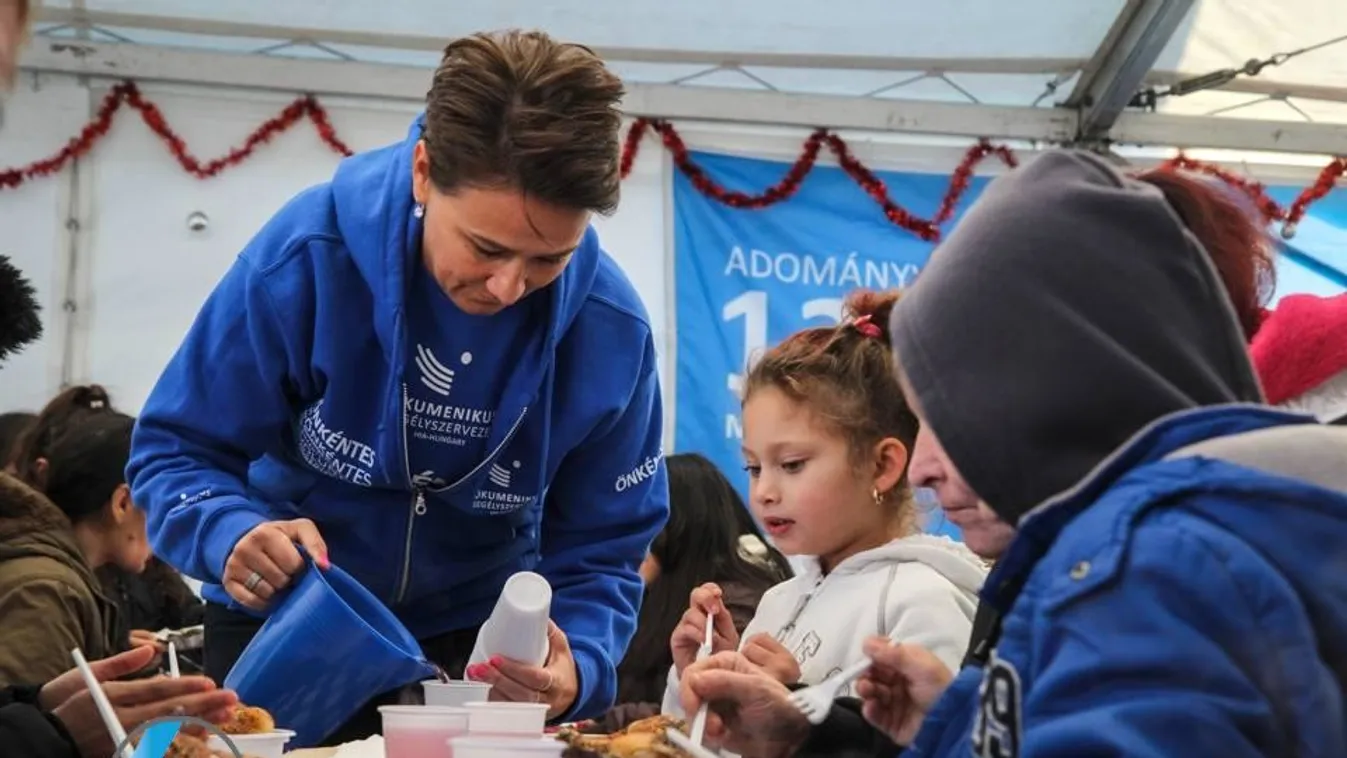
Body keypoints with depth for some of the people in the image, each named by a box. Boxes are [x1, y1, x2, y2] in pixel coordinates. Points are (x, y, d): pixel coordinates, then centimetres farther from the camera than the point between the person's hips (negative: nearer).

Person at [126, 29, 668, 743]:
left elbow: (598, 553, -14)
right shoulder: (306, 254, -27)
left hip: (479, 637, 1)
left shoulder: (610, 331, -23)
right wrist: (235, 535, -38)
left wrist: (575, 665, -35)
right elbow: (177, 451, -17)